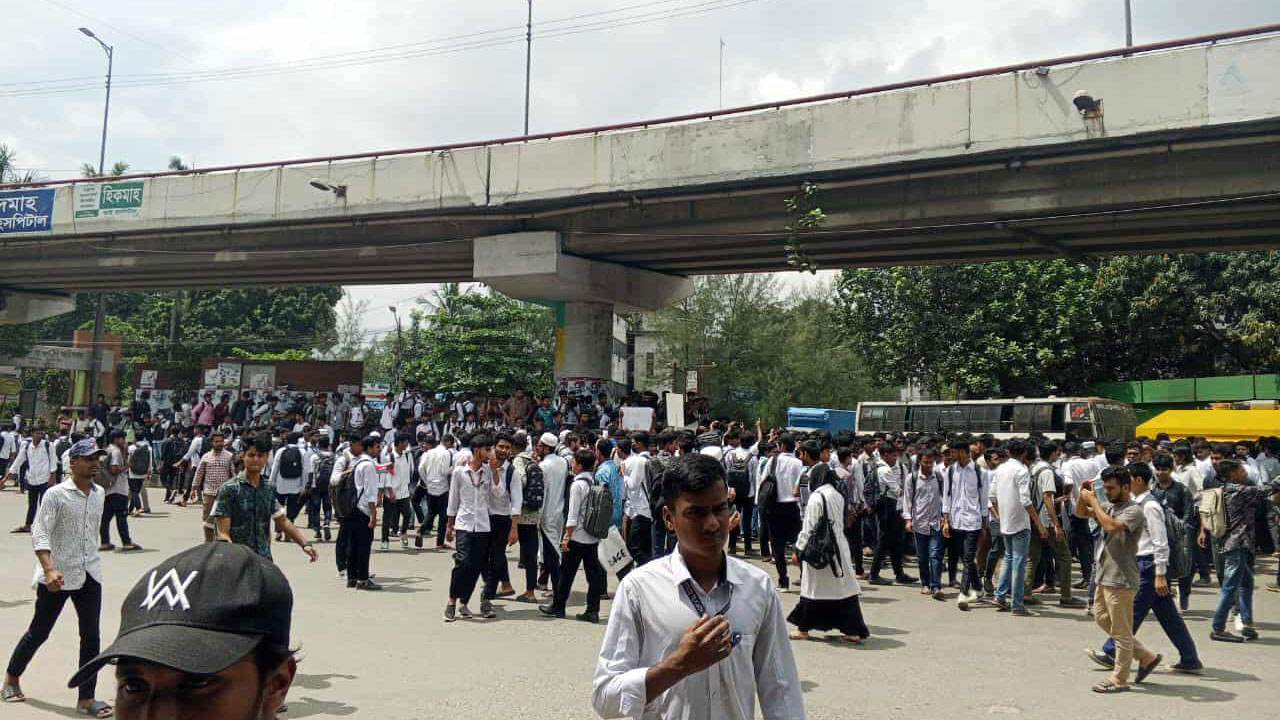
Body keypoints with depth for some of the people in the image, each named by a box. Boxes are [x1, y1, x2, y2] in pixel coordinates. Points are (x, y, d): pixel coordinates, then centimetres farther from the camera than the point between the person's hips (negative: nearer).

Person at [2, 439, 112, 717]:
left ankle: (86, 698, 5)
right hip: (56, 577, -5)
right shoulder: (56, 494, -11)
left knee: (91, 636, 0)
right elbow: (39, 533, -17)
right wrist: (49, 570, -28)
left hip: (89, 575, 5)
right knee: (38, 632, 11)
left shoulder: (99, 493, 6)